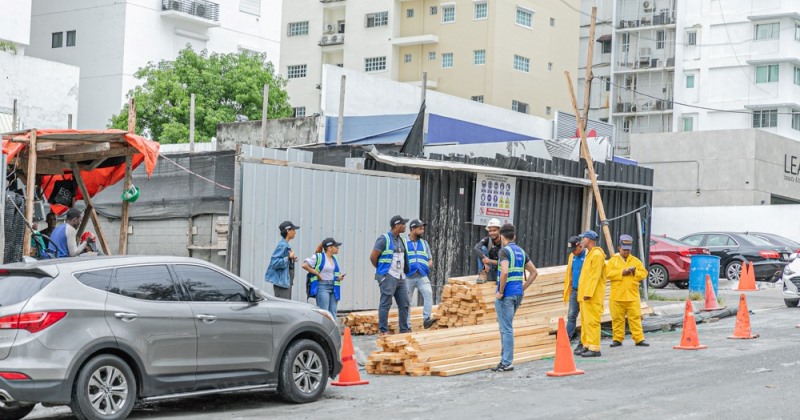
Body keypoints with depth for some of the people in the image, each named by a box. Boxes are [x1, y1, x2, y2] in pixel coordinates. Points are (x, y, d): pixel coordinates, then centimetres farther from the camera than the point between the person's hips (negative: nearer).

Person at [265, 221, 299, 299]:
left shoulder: (286, 245, 15)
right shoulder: (282, 245, -17)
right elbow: (275, 263, -24)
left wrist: (292, 259, 5)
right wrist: (288, 258, -22)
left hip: (287, 281, 10)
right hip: (282, 281, -10)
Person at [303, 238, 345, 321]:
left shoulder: (334, 259, 17)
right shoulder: (318, 257, -5)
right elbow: (304, 265, -11)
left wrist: (339, 277, 5)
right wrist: (317, 273, -11)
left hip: (333, 288, 7)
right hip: (322, 287, -7)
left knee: (333, 314, 6)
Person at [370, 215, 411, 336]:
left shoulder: (400, 240, 14)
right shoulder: (384, 239, -10)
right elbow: (373, 257, -10)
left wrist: (404, 271, 14)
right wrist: (381, 269, 2)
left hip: (400, 276, 8)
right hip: (388, 276, -8)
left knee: (404, 303, 8)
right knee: (385, 304, -3)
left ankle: (404, 329, 16)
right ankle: (383, 330, 1)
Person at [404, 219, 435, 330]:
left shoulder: (424, 243, 16)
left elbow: (430, 261, 18)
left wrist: (428, 265, -3)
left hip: (422, 276, 2)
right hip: (408, 277, -2)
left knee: (428, 293, -22)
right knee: (407, 302, 2)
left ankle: (426, 319, -23)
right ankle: (407, 326, 10)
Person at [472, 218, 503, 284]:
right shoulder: (487, 240, -6)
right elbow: (475, 249, -24)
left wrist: (490, 261, -25)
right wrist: (484, 259, -38)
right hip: (489, 273, 2)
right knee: (483, 248, -18)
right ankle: (483, 274, -19)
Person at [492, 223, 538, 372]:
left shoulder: (504, 251, -11)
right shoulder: (521, 252, 13)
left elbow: (505, 272, -26)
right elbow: (534, 272, 17)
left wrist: (500, 292, -17)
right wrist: (523, 288, 15)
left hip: (506, 294, -8)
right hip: (518, 293, 8)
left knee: (506, 329, -4)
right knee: (505, 327, 18)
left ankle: (507, 363, -2)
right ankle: (505, 359, 20)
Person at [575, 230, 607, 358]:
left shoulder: (597, 254, -13)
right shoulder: (589, 254, 19)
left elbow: (595, 276, -19)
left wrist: (588, 293, -23)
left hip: (592, 296, -10)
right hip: (584, 294, 10)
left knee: (592, 321, -10)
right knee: (585, 321, 12)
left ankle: (594, 348, -9)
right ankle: (586, 345, 16)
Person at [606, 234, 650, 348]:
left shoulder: (636, 261, 12)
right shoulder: (612, 260, 5)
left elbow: (644, 273, 7)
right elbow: (608, 273, -9)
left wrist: (635, 272, -11)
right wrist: (622, 272, -14)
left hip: (632, 296, 1)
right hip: (617, 297, -1)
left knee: (635, 317, -1)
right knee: (617, 318, 3)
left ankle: (639, 339, 2)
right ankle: (617, 339, 11)